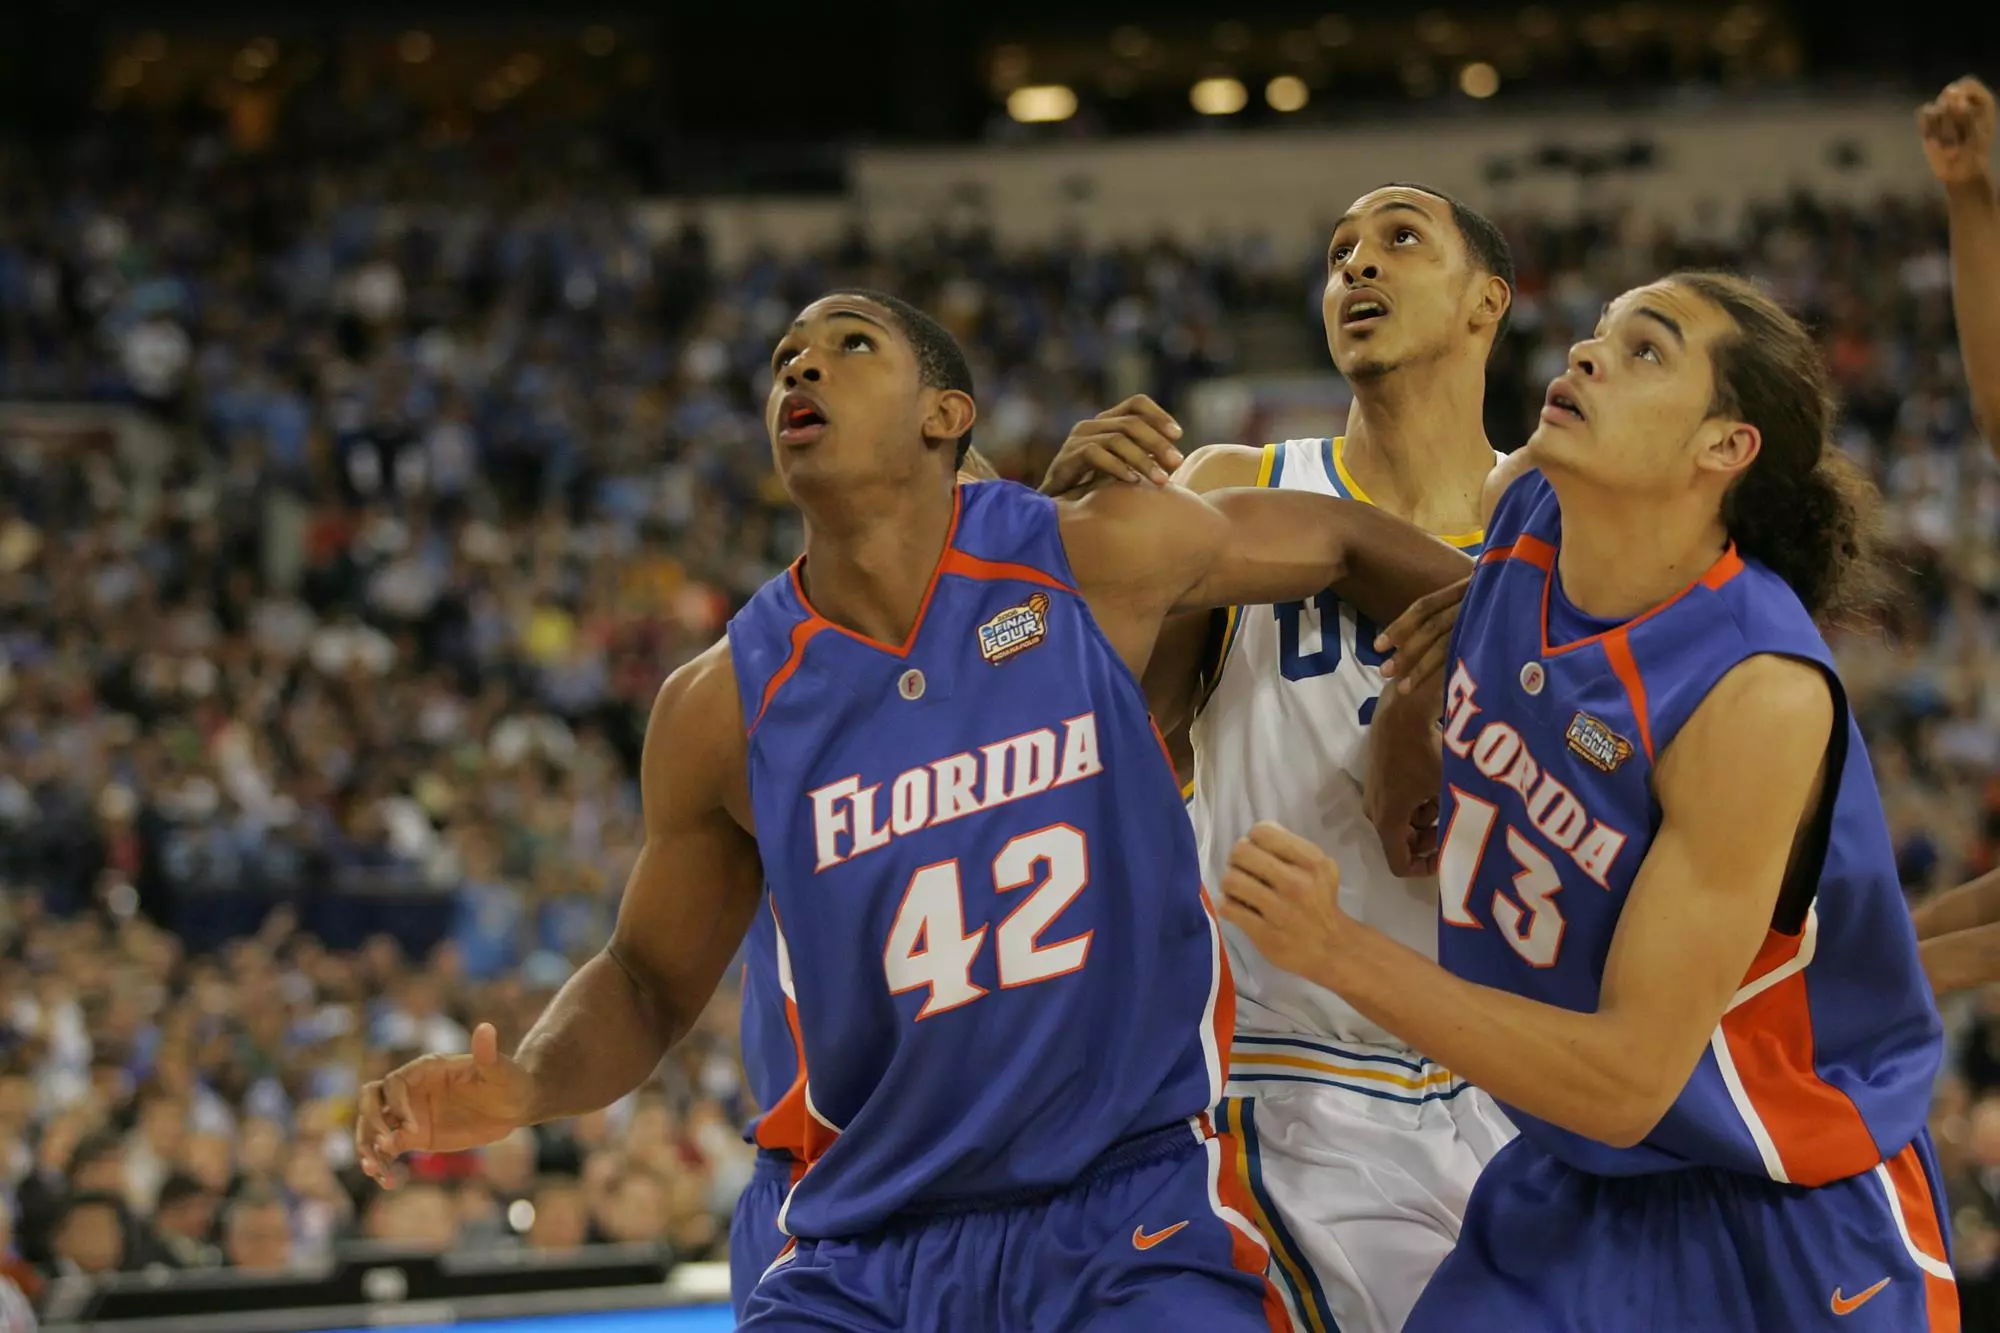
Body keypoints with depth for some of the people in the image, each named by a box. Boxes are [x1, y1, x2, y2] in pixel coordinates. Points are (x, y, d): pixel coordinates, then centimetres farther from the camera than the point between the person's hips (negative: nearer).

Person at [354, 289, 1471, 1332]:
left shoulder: (1103, 560, -6)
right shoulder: (724, 706, -1)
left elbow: (1345, 540, 12)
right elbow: (650, 982, 10)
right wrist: (527, 1086, -8)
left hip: (1132, 1206, -2)